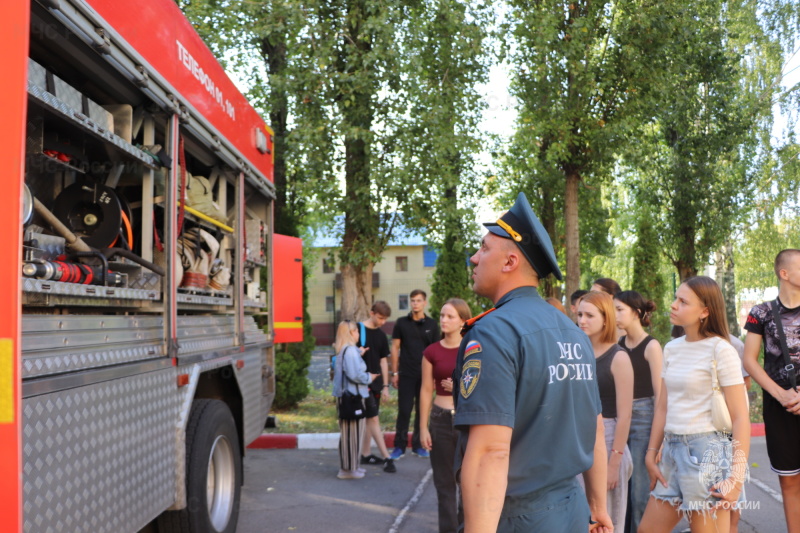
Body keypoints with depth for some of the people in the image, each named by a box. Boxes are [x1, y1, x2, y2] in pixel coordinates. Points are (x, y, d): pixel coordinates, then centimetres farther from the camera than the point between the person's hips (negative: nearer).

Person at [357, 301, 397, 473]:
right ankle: (386, 457, -5)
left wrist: (385, 386, 12)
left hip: (376, 382, 6)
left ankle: (365, 454, 21)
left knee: (369, 419, 12)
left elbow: (383, 361, 14)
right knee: (374, 419, -6)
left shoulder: (381, 336, 11)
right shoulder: (358, 329, -8)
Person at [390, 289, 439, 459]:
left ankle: (418, 445, 17)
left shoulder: (431, 325, 5)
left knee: (422, 410, 7)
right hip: (406, 375, -1)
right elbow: (395, 348, 3)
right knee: (404, 411, 0)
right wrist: (395, 373, -1)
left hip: (425, 375, 1)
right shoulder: (402, 323, 2)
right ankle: (399, 446, 6)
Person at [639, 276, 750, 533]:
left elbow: (740, 417, -12)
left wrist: (737, 477, -16)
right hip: (672, 451, 7)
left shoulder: (720, 349, -10)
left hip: (706, 452, -7)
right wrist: (652, 455, 11)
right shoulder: (671, 348, 9)